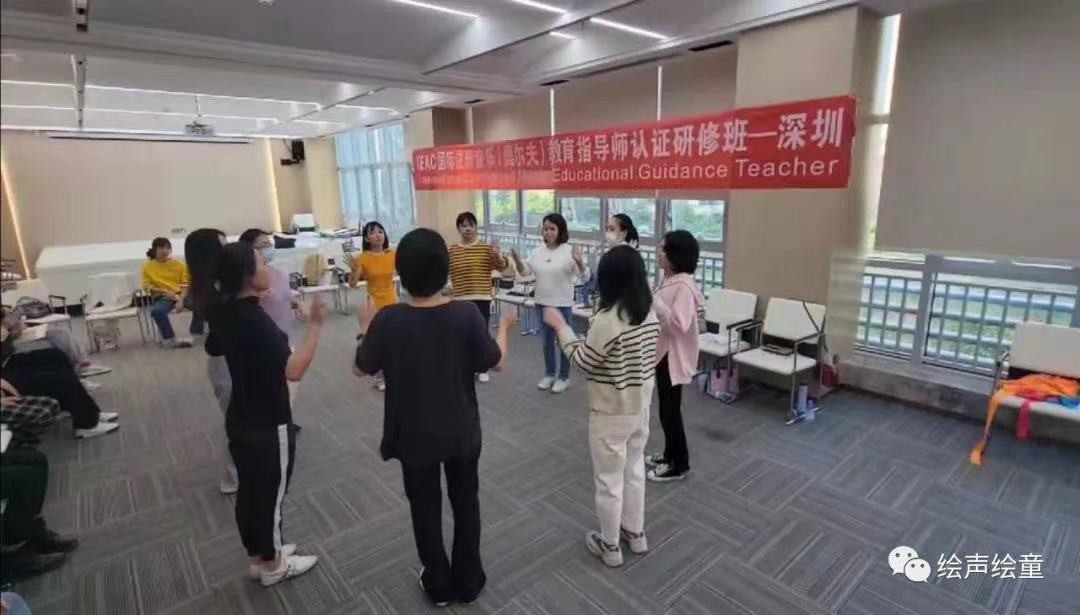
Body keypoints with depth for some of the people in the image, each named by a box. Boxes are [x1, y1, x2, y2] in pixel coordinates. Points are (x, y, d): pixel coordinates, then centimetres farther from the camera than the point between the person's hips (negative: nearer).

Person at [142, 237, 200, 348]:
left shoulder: (179, 264, 8)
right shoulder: (148, 266, 6)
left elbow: (186, 284, 3)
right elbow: (146, 286, 3)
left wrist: (181, 299, -13)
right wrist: (164, 291, -14)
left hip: (181, 295, 1)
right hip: (162, 297, -1)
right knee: (156, 310, -36)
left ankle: (195, 333, -13)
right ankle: (171, 339, -22)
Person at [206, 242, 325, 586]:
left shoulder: (223, 313, 0)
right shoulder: (256, 322, -28)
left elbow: (214, 349, 21)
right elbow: (294, 371, -35)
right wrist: (315, 325, -33)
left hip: (239, 420, 9)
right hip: (269, 425, -9)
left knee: (248, 490, 21)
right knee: (270, 494, 10)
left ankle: (258, 557, 40)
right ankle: (272, 566, 29)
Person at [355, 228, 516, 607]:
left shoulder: (388, 320, -19)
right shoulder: (466, 314, -18)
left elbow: (362, 368, -3)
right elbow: (495, 362, -6)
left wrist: (367, 327, 12)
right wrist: (504, 327, 11)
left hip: (415, 436, 0)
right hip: (462, 433, 1)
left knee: (426, 508, 20)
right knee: (466, 503, 21)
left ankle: (438, 585, 37)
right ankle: (468, 580, 37)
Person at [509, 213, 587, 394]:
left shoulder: (569, 251, -11)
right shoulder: (538, 252, 5)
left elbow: (584, 276, -16)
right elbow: (525, 272, 7)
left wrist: (579, 262, -36)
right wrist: (517, 259, -12)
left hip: (562, 304, -5)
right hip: (542, 302, 5)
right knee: (547, 340, 15)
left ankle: (564, 377, 21)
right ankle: (549, 374, 30)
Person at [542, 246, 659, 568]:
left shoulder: (607, 320, -26)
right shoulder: (651, 315, -3)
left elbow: (584, 361, -16)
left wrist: (560, 326, -8)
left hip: (611, 412, -7)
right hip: (641, 406, 7)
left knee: (609, 479, 11)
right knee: (634, 469, 23)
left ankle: (609, 546, 29)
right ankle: (635, 533, 41)